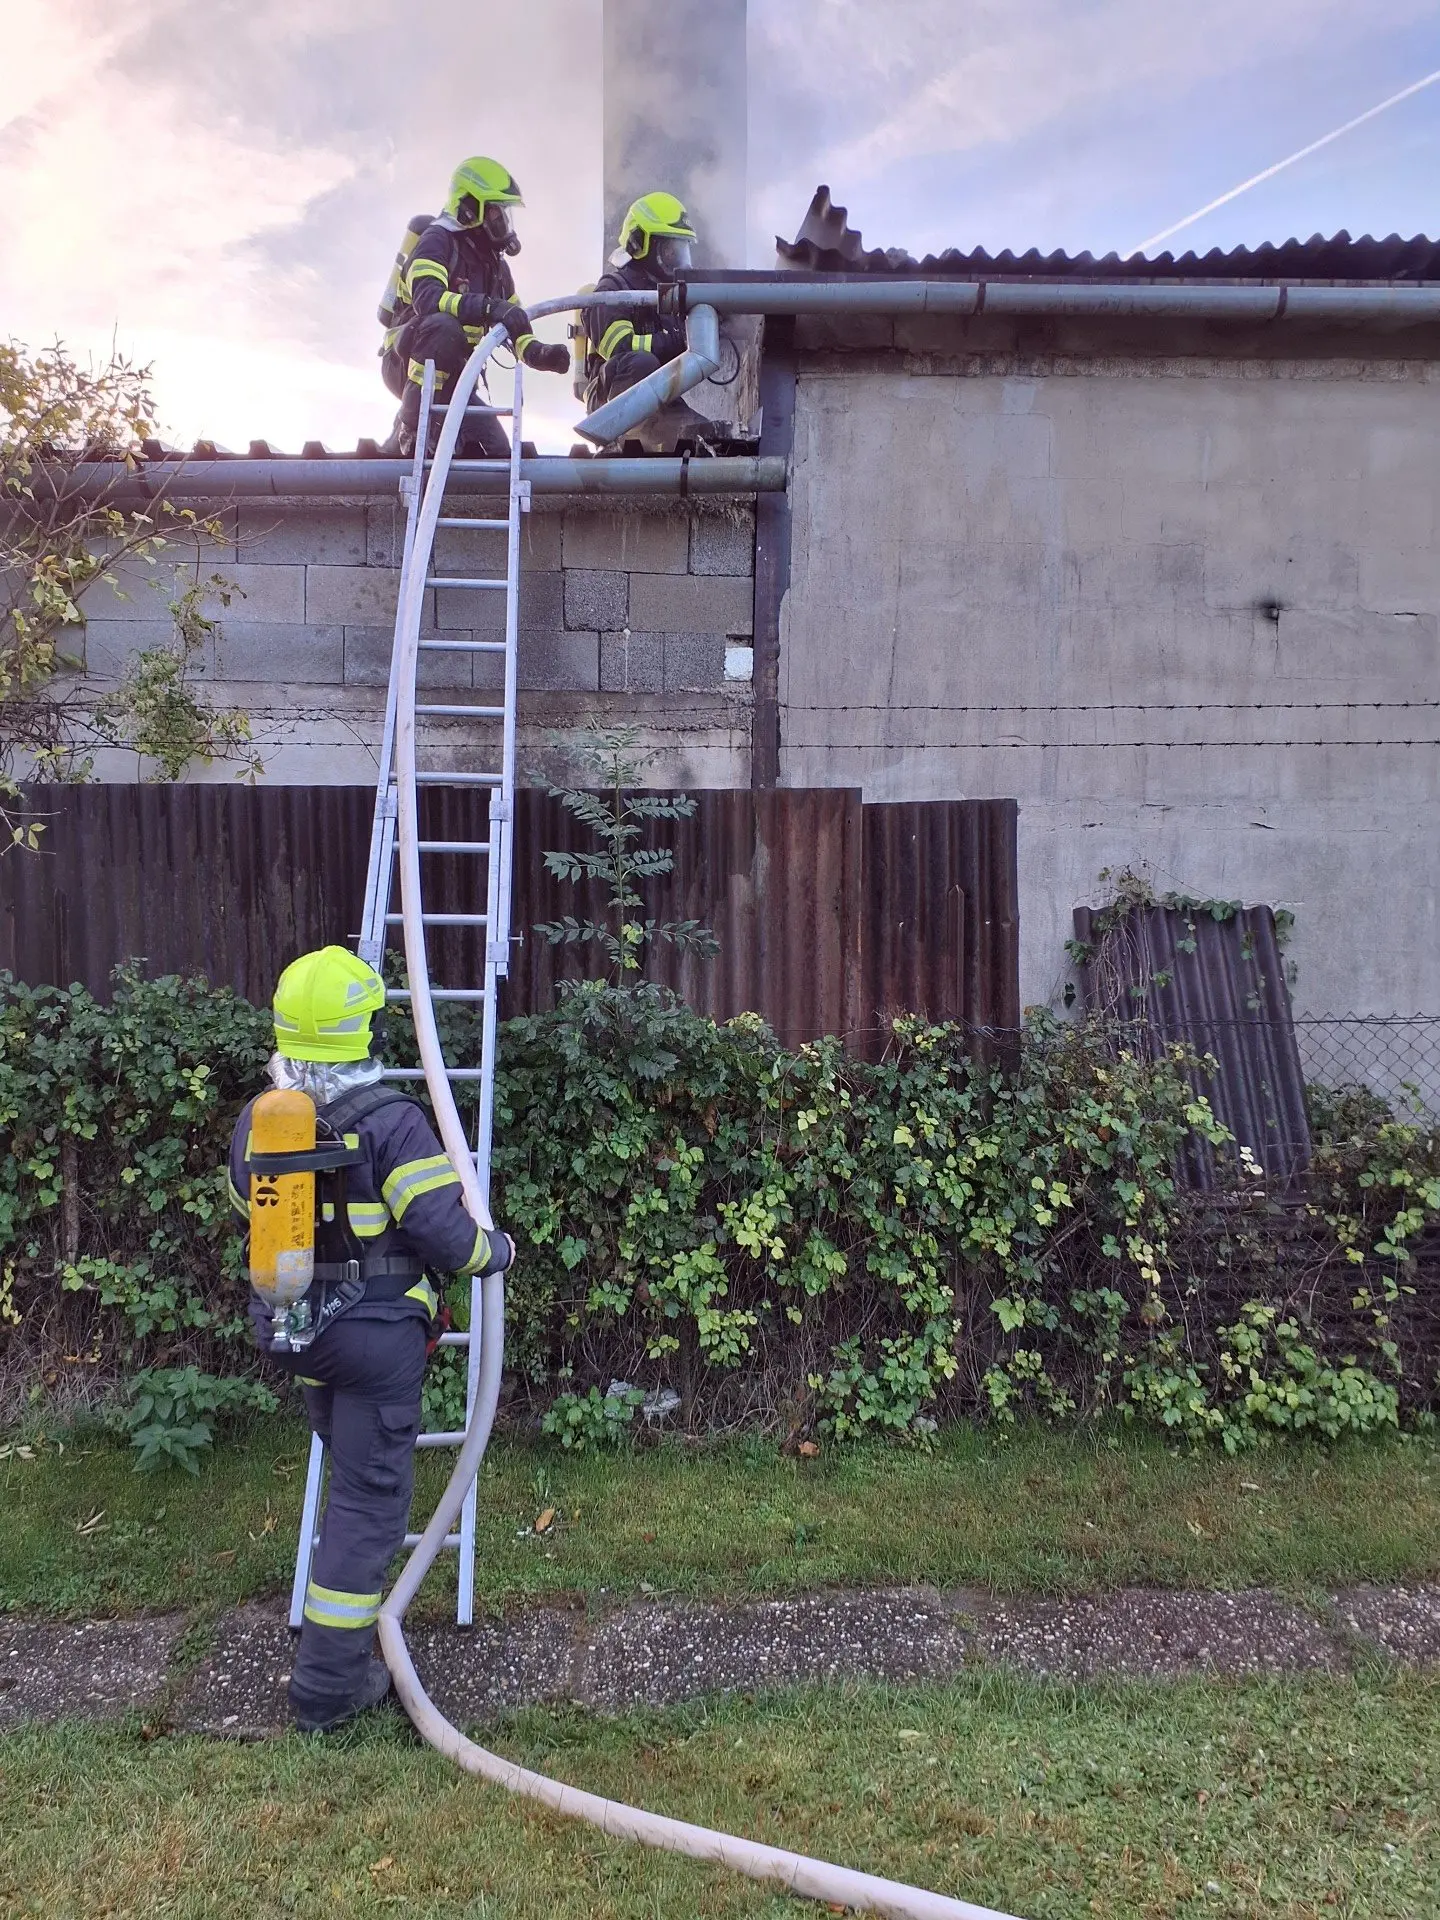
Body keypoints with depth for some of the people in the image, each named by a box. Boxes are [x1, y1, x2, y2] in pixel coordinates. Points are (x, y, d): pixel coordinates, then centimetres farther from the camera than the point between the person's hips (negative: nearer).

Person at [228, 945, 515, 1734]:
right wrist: (496, 1249, -2)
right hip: (375, 1335, -7)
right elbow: (442, 1232, -22)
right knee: (368, 1500, 5)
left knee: (352, 1469, 31)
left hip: (294, 1330, 7)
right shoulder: (390, 1122, -21)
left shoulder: (257, 1122, -1)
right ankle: (328, 1683, 11)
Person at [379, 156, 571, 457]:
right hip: (406, 362, -7)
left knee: (497, 453, -4)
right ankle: (412, 428, -28)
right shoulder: (438, 240, -12)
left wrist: (541, 354, -7)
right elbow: (426, 298, -32)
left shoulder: (495, 262, 12)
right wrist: (487, 308, -46)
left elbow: (513, 326, 16)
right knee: (444, 325, -39)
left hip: (454, 375, 7)